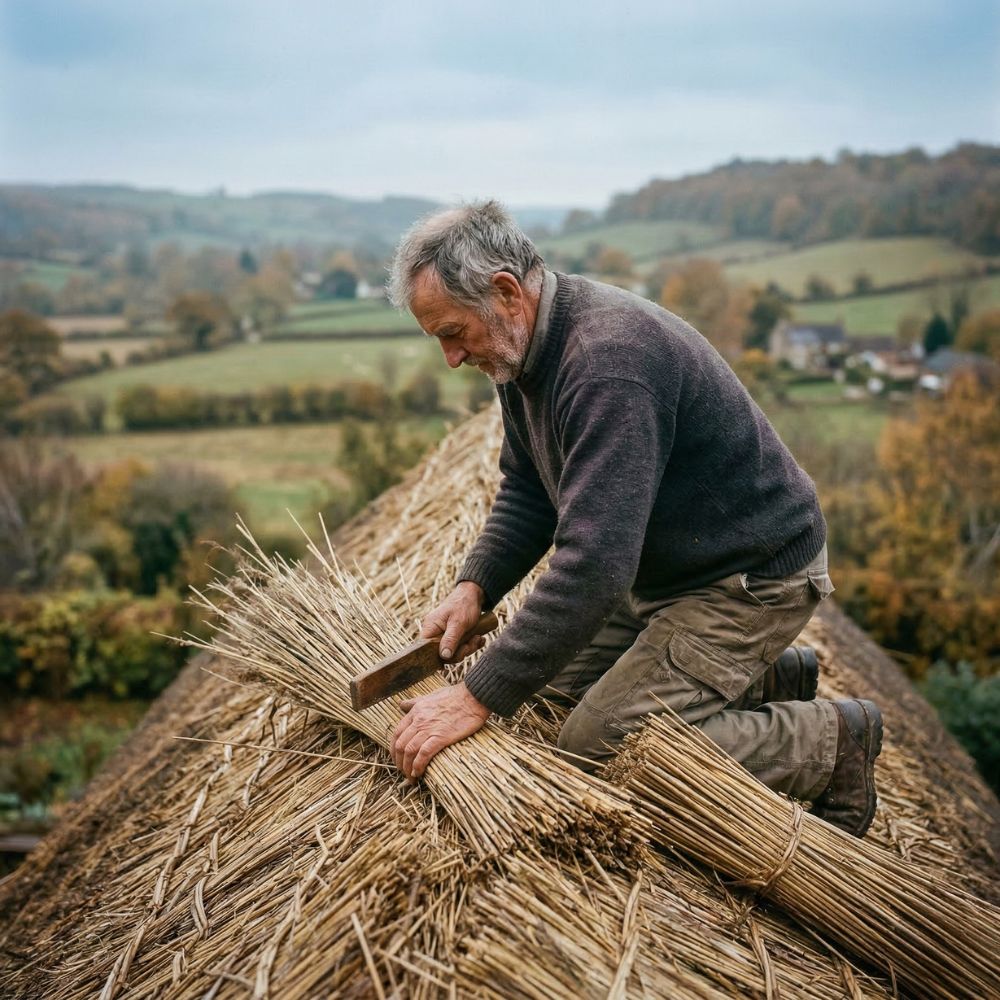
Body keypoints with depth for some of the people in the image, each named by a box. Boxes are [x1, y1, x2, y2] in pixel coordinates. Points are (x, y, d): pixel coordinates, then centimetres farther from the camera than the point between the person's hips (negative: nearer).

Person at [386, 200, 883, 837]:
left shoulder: (610, 359, -33)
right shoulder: (525, 347, 0)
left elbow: (595, 561, -38)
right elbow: (527, 492, 11)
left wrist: (479, 698, -35)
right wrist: (475, 587, -6)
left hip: (751, 576, -10)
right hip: (660, 566, 10)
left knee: (597, 746, -15)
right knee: (553, 683, 13)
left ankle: (830, 742, 2)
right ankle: (768, 678, 21)